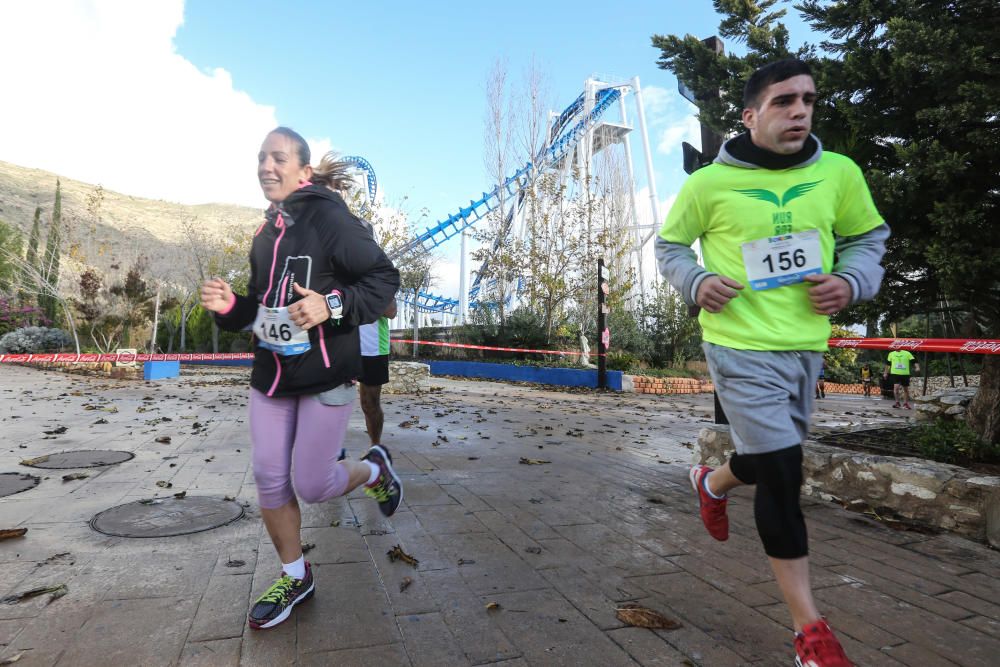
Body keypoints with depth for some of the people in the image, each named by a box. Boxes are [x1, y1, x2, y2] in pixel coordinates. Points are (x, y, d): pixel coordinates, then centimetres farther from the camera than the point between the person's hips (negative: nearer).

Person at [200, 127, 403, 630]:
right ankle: (294, 576, 29)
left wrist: (332, 306, -28)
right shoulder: (265, 234, 12)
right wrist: (229, 305, -1)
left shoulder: (330, 219, -11)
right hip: (270, 376, 7)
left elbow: (385, 277, -14)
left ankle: (374, 469, 31)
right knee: (269, 480, 8)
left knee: (310, 485, -2)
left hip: (326, 378, -7)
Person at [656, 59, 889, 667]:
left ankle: (712, 483, 55)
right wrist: (696, 282, -13)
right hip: (741, 346, -5)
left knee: (774, 460, 20)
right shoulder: (709, 183, -5)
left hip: (806, 345, 5)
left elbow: (868, 239, 15)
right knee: (782, 475, -5)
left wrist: (851, 282, -5)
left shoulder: (839, 173, 3)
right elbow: (668, 245, 7)